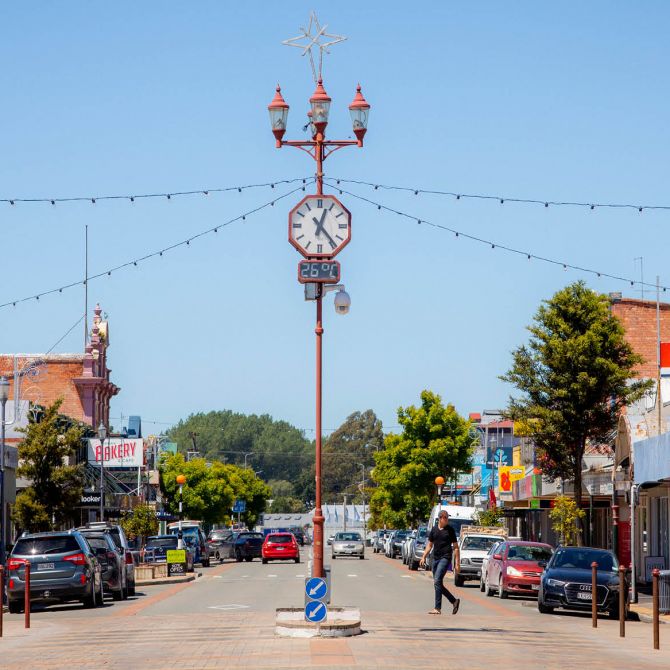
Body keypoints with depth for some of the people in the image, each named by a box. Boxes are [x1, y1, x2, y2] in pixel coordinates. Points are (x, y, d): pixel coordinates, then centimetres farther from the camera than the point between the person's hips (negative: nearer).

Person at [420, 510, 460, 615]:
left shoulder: (450, 530, 0)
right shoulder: (434, 529, 11)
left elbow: (455, 547, 2)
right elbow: (429, 545, 18)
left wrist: (457, 562, -4)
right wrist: (423, 557, 8)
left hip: (445, 558, -6)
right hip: (435, 558, 6)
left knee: (437, 581, -16)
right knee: (437, 583, 7)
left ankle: (438, 608, -14)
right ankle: (454, 601, 23)